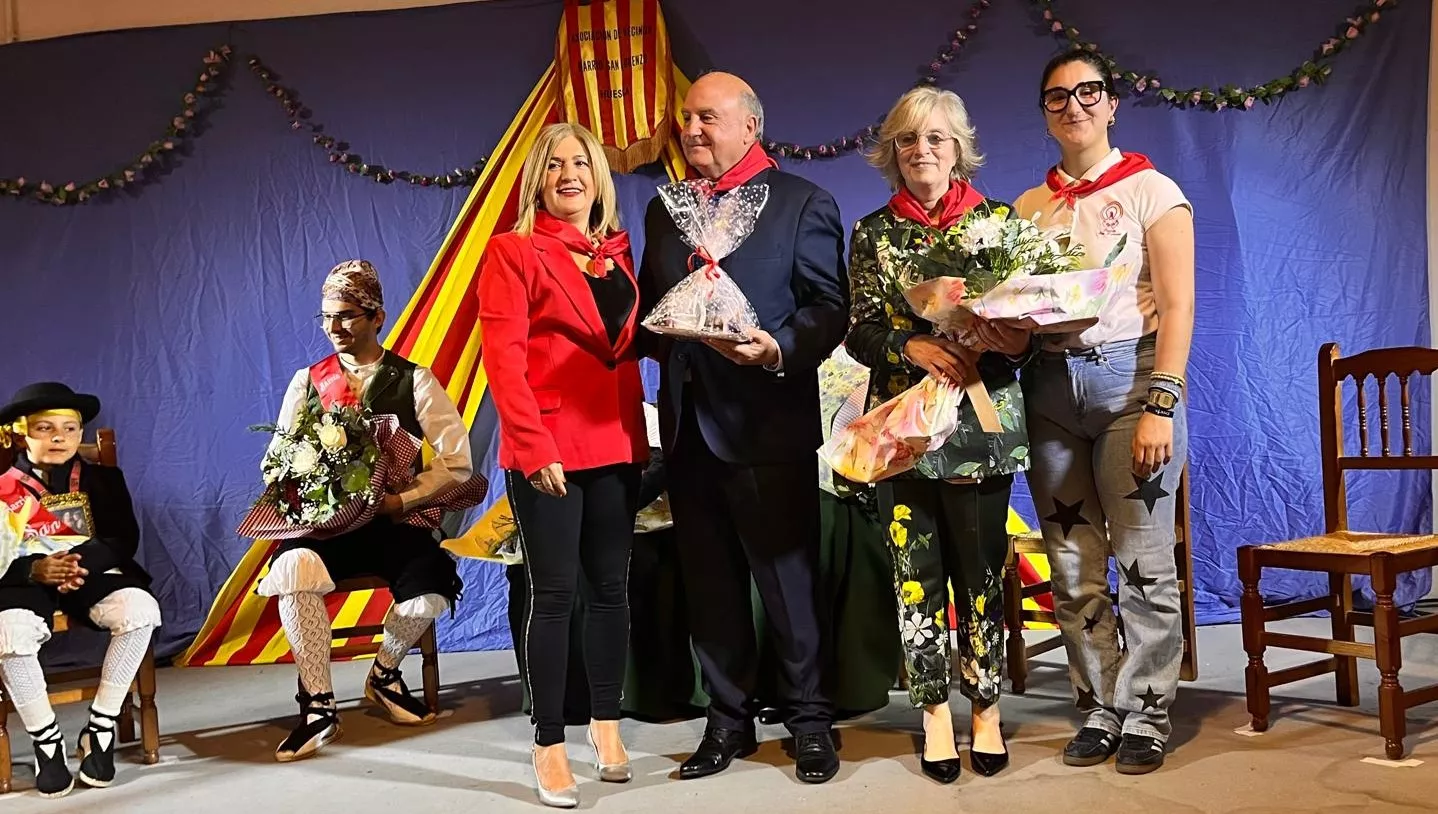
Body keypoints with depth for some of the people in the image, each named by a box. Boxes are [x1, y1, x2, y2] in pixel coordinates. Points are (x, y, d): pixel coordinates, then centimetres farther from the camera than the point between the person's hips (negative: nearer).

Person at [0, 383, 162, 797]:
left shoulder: (103, 480, 14)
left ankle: (100, 730, -16)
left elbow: (125, 539, 3)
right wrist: (35, 569, -20)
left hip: (92, 576, 1)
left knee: (141, 608, -32)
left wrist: (84, 562, -18)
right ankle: (46, 743, -13)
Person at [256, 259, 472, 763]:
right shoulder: (306, 382, 12)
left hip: (392, 522, -1)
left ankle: (384, 674, 5)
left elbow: (457, 462, -4)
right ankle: (318, 706, -16)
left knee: (430, 589, -30)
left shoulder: (413, 381, 3)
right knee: (293, 568, -34)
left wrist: (398, 501, -15)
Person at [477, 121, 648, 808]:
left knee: (610, 588, 11)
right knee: (555, 594, 0)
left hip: (615, 444, 5)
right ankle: (549, 746, 11)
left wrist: (640, 433, 7)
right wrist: (533, 444, -19)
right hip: (547, 449, -5)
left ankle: (606, 724, 26)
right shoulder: (514, 251, -3)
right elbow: (502, 355, -11)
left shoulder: (618, 254, 13)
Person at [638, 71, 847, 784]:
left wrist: (778, 349, -22)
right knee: (708, 585, 12)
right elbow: (648, 302, 18)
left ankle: (810, 721, 18)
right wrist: (659, 337, -3)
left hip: (768, 423, -5)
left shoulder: (802, 202, -1)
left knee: (788, 579, 3)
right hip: (689, 424, 6)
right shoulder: (664, 209, 16)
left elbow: (829, 305, -6)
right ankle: (728, 720, 25)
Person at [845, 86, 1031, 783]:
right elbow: (858, 332, 3)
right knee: (915, 570, 4)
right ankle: (934, 712, 18)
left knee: (981, 568, 1)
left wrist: (1014, 340, -16)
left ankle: (986, 709, 19)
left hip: (981, 420, -1)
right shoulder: (873, 232, 9)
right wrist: (913, 347, -16)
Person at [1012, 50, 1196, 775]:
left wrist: (1161, 408, -15)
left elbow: (1177, 307, -6)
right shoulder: (1029, 207, 14)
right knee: (1073, 567, 6)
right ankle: (1100, 708, 17)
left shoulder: (1151, 191, 1)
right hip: (1049, 385, 4)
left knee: (1144, 562, -2)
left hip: (1129, 376, -4)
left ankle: (1145, 714, 10)